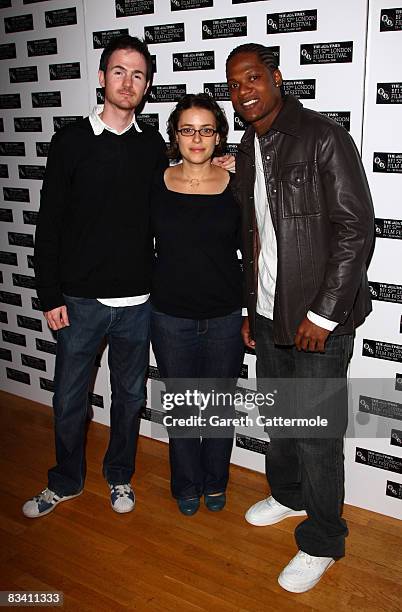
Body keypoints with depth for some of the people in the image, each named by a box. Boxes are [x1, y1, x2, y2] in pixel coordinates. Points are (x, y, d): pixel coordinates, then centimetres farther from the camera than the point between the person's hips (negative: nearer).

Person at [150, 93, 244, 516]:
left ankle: (215, 483, 37)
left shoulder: (235, 185, -4)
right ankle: (186, 486, 35)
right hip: (170, 317, 0)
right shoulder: (155, 184, -3)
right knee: (181, 406, 13)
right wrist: (141, 299, 3)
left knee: (218, 404, 14)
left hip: (225, 317, 0)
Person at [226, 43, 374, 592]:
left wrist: (323, 314, -16)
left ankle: (321, 542, 21)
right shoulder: (247, 151, 12)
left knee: (316, 433, 1)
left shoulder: (323, 138, -11)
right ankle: (287, 495, 43)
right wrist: (252, 309, 16)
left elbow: (356, 229, -15)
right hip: (268, 315, 7)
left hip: (318, 319, -7)